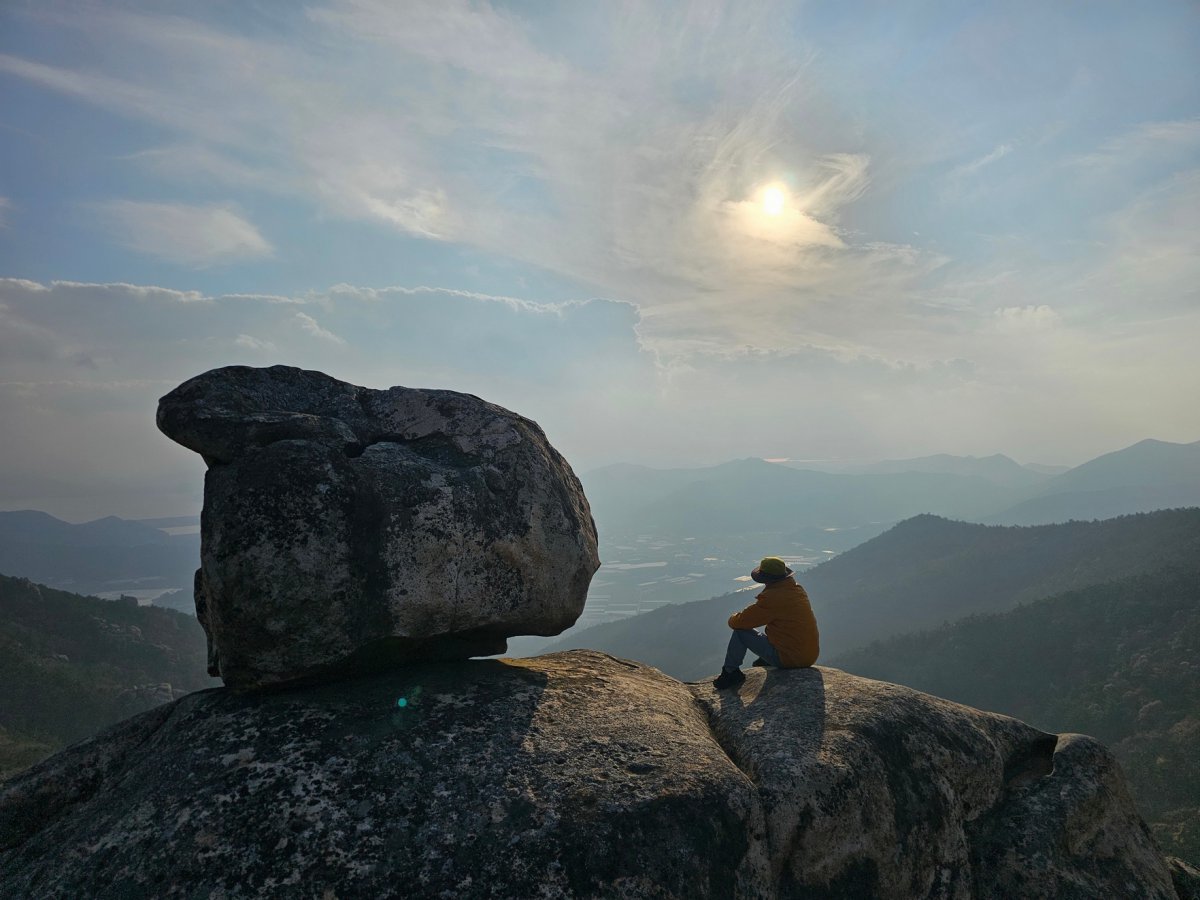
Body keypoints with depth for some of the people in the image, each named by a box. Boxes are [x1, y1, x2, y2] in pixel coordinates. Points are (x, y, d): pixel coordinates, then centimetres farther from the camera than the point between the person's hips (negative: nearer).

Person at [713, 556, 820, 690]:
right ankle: (766, 661, 37)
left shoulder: (771, 598, -20)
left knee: (740, 631, -1)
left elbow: (738, 622, -15)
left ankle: (730, 672, 12)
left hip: (789, 658, -8)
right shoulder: (799, 590, 4)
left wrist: (733, 618, 8)